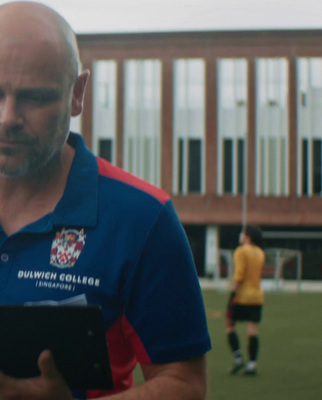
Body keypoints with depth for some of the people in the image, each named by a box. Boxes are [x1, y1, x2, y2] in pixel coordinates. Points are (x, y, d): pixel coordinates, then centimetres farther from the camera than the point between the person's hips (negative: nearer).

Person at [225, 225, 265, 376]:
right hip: (257, 294, 6)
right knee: (253, 330, 2)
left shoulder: (242, 251, -8)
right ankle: (252, 364, -2)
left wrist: (233, 292, -16)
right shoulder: (260, 253, 12)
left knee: (230, 326, 7)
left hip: (241, 295, -6)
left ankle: (238, 358, -2)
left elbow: (239, 274, -16)